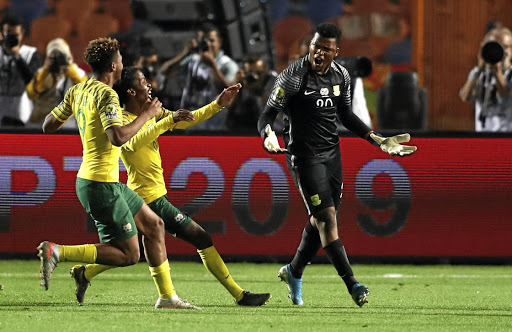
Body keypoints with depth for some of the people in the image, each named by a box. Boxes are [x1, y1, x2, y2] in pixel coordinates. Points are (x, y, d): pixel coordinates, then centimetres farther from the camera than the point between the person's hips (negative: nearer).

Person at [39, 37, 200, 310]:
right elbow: (118, 137, -31)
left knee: (154, 225, 17)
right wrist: (146, 115, -17)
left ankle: (167, 296, 22)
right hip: (101, 185, -10)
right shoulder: (106, 95, -18)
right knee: (128, 254, -7)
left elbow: (48, 126, 12)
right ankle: (56, 252, -13)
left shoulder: (77, 91, 8)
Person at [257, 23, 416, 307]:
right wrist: (268, 135, -38)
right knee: (327, 216, -14)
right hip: (304, 155, -7)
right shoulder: (294, 76, -15)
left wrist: (379, 141, 15)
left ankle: (294, 272, 31)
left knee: (320, 220, 10)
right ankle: (352, 285, -16)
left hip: (332, 154, 7)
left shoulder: (341, 75, 4)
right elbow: (268, 113, -16)